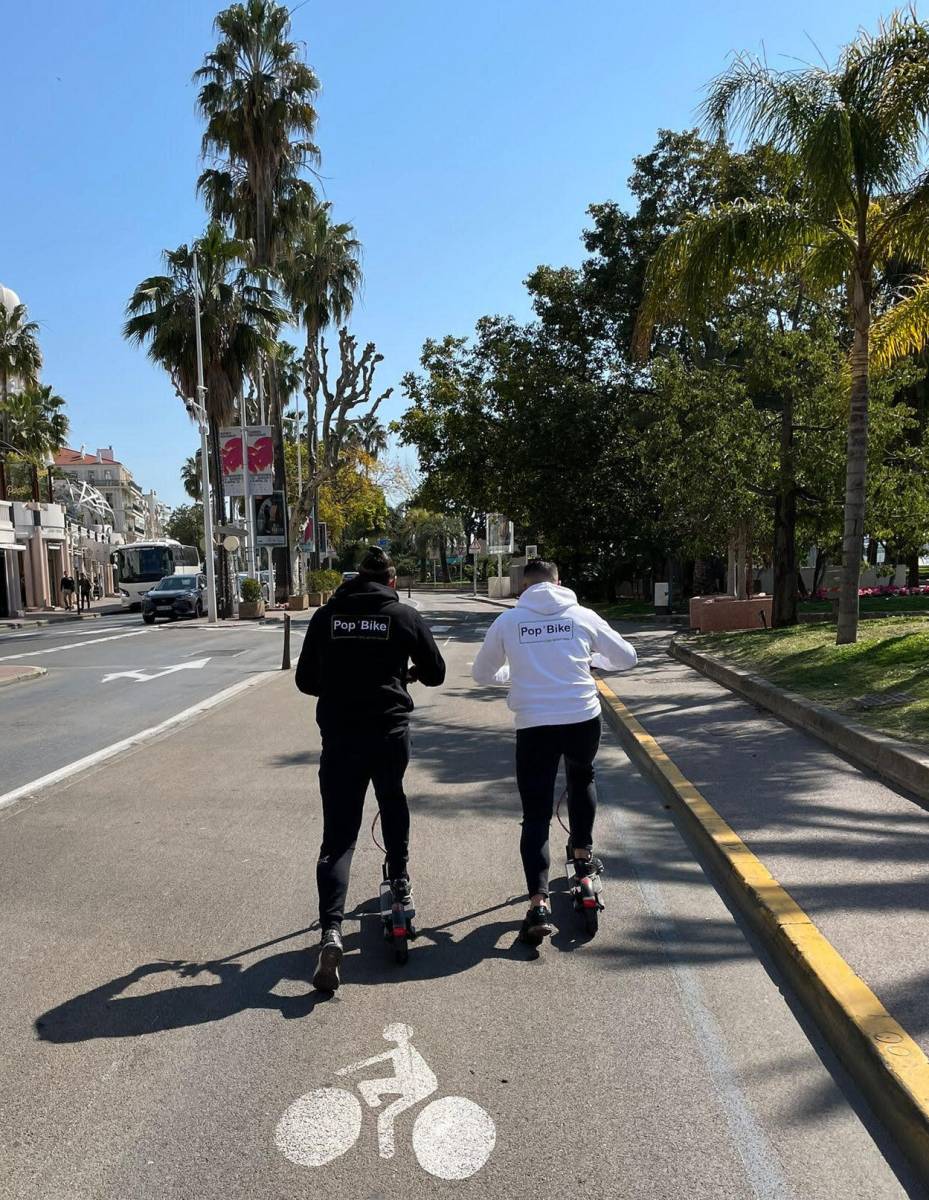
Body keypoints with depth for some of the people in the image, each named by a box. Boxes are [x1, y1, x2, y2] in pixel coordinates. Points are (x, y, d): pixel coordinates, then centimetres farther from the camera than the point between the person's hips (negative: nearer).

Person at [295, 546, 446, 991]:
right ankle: (399, 880, 41)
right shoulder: (406, 617, 0)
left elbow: (305, 680, 7)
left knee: (338, 835, 2)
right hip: (390, 732, 0)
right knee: (393, 801, 28)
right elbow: (435, 674, 8)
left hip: (338, 735, 0)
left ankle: (331, 930, -11)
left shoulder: (326, 615, 3)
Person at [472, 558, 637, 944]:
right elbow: (626, 657, 13)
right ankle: (582, 852, 41)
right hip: (583, 718, 1)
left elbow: (482, 673, 14)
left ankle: (539, 903, -5)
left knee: (536, 815, 4)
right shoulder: (582, 616, 4)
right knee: (582, 778, 32)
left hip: (533, 725, -1)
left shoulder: (508, 621, 4)